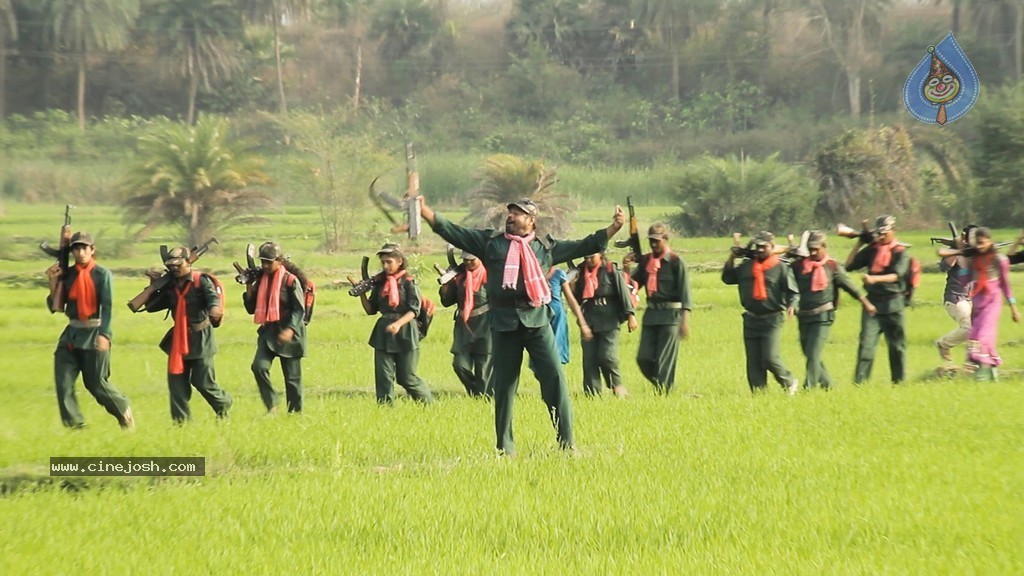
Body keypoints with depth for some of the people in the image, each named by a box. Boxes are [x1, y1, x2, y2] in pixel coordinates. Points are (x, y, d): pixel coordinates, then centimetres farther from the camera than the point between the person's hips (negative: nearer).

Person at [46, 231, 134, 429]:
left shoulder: (102, 275, -5)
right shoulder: (67, 275, 6)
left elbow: (107, 307, -12)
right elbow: (54, 307, 8)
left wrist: (103, 335, -22)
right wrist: (53, 282, -5)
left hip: (94, 333, -5)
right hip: (71, 333, 5)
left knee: (96, 383, 1)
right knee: (63, 382, -4)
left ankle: (124, 412, 24)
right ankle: (74, 425, 2)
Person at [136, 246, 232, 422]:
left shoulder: (201, 281, -7)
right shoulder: (170, 286, 11)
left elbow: (212, 296, -25)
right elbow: (151, 306, 16)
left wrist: (215, 308, -48)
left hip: (200, 340, -6)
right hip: (178, 341, 6)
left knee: (203, 382, -6)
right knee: (176, 381, 1)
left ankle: (224, 405, 21)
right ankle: (181, 420, 6)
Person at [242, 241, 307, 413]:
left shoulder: (290, 280, -9)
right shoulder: (260, 279, 8)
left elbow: (299, 309, -12)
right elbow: (251, 308, 12)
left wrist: (290, 330, -26)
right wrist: (249, 287, -1)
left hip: (289, 334, -4)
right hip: (268, 330, 4)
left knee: (292, 376, 2)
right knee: (259, 366, -18)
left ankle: (295, 412, 12)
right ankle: (272, 405, -7)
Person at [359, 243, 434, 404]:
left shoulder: (409, 282, -6)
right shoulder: (379, 283, 10)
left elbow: (414, 310, -13)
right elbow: (371, 310, 13)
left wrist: (398, 324, -27)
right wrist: (362, 294, -3)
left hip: (405, 332, -5)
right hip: (384, 331, 5)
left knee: (407, 377, -1)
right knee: (383, 375, -1)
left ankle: (429, 404, 16)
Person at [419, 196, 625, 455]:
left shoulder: (546, 247, 11)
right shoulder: (490, 242, 9)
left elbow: (583, 246, 15)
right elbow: (453, 232, 5)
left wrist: (614, 227, 6)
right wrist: (424, 211, -5)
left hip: (537, 321, 0)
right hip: (504, 322, 0)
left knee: (555, 378, -7)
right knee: (503, 385, 5)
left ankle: (567, 442, -4)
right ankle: (504, 448, 13)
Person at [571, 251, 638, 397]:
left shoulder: (611, 270, -4)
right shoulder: (582, 272, 9)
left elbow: (623, 292, -6)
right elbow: (577, 299, 13)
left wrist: (630, 315, -11)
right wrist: (572, 287, -7)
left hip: (608, 320, -4)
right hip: (589, 320, 5)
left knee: (607, 356, -11)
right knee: (589, 359, 1)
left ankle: (618, 387, 10)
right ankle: (592, 394, 6)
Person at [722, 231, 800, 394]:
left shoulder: (781, 268, -4)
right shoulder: (746, 266, 9)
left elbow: (793, 292, -6)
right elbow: (727, 278, 17)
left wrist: (791, 305, -25)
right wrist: (731, 258, 7)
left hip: (771, 320, -5)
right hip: (751, 319, 5)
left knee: (770, 358, -13)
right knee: (753, 362, 5)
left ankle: (790, 383, 9)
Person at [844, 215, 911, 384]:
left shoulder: (901, 252, -1)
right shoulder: (871, 250, 10)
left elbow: (896, 275, -16)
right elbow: (849, 266, 9)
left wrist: (874, 279, -31)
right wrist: (859, 244, 4)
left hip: (893, 304, -2)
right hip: (872, 302, 2)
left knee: (896, 345, 6)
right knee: (866, 343, -9)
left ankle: (899, 381, 17)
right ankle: (859, 382, -12)